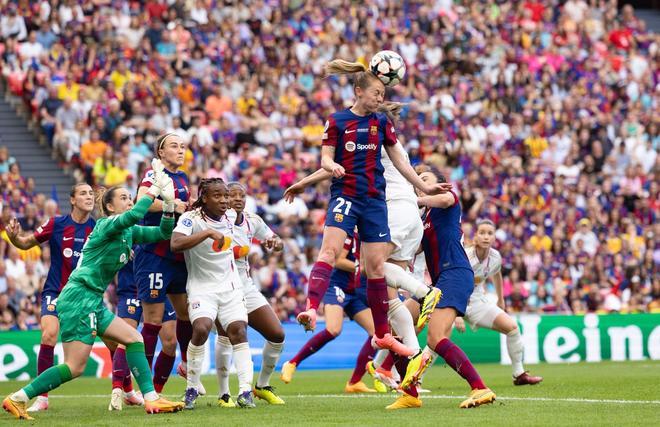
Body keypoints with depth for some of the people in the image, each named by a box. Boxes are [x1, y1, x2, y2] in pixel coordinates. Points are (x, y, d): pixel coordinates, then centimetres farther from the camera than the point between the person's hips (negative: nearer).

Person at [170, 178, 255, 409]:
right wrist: (208, 233, -35)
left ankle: (245, 390, -10)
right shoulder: (191, 218, -12)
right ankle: (191, 388, -8)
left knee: (238, 331, -10)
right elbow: (176, 243, -32)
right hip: (201, 286, -5)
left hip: (231, 286, 5)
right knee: (201, 328, -25)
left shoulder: (229, 218, 8)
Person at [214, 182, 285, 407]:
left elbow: (277, 245, 21)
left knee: (277, 334, 1)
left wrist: (275, 242, -4)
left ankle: (262, 385, 20)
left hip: (246, 286, 6)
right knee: (225, 336, -21)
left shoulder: (253, 221, 9)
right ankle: (223, 393, -9)